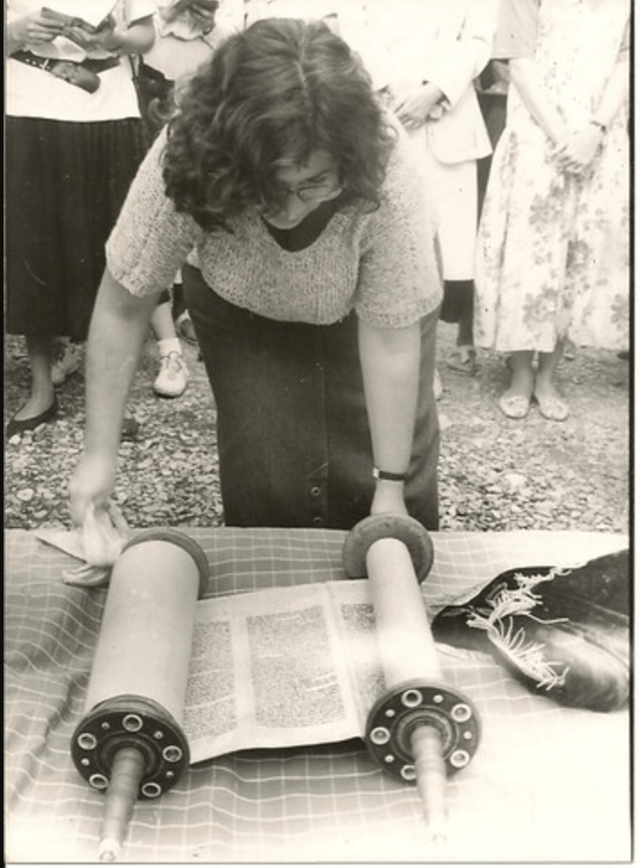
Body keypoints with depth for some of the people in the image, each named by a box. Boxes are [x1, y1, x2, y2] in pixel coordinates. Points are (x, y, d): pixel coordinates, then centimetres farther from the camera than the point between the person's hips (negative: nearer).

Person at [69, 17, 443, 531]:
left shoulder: (385, 174, -38)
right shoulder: (188, 165, -35)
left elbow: (390, 338, -31)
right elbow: (123, 306, -24)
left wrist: (391, 488, -26)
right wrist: (100, 454, -21)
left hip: (367, 303, 0)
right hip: (244, 310, 1)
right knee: (260, 480, -6)